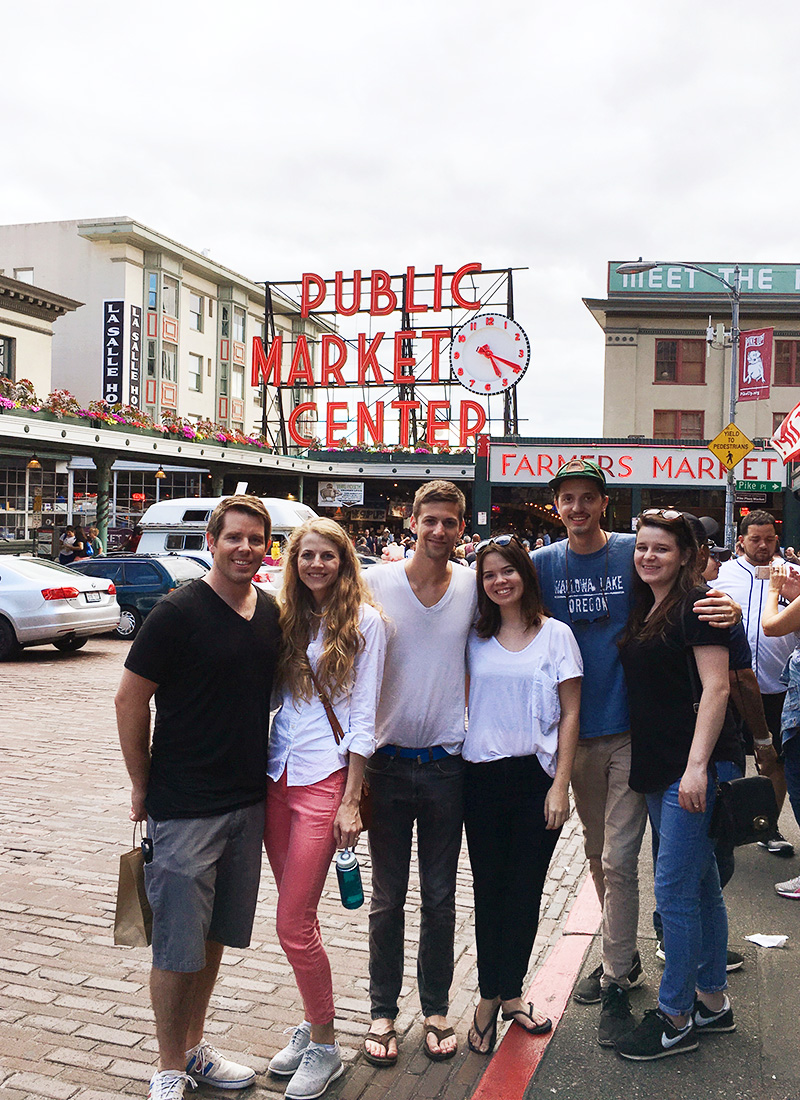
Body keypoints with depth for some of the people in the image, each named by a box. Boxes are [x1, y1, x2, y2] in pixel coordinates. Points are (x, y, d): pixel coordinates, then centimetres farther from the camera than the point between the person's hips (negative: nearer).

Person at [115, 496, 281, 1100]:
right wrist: (143, 788, -5)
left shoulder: (271, 612, 5)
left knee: (214, 935, 18)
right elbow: (130, 700, -9)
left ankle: (194, 1048, 35)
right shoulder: (179, 612, -14)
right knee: (178, 945, 4)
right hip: (185, 808, -6)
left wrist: (265, 776, 12)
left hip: (250, 801, 6)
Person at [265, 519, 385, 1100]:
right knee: (297, 915, 13)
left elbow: (363, 717, -7)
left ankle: (325, 1045, 15)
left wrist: (350, 801, -10)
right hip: (278, 771, 6)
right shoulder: (289, 617, 11)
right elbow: (273, 693, 13)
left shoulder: (364, 621, -5)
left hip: (325, 777, -5)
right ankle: (312, 1024, 31)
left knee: (294, 924, -4)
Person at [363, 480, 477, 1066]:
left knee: (440, 898, 12)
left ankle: (437, 1009, 29)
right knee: (388, 897, 10)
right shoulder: (376, 582, -5)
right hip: (388, 761, -1)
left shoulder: (473, 585, -1)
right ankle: (383, 1012, 26)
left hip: (446, 764, 1)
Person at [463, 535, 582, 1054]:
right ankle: (490, 995, 22)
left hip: (537, 775, -1)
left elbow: (570, 714, -2)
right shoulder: (475, 637, 6)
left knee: (526, 888, 8)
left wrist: (561, 785, -7)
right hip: (482, 775, 1)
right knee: (489, 887, 8)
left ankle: (509, 992, 24)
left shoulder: (556, 634, -1)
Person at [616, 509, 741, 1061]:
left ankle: (676, 1018, 9)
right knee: (701, 885, 17)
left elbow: (715, 688, -17)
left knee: (674, 890, -4)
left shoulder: (698, 605, -11)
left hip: (696, 765, -9)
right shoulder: (644, 609, 14)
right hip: (658, 766, 9)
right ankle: (712, 1000, 29)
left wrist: (697, 765, -22)